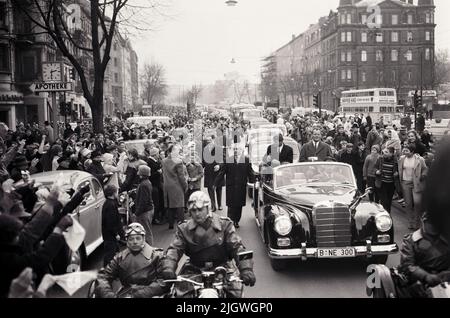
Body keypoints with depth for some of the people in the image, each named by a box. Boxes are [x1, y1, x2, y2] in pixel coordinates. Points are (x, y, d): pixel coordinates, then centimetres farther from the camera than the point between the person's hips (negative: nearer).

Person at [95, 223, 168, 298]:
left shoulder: (156, 255, 7)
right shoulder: (120, 258, 19)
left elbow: (164, 281, -3)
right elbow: (103, 276, 13)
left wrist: (143, 293, -15)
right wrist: (108, 294, -8)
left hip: (148, 294, -2)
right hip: (125, 293, 2)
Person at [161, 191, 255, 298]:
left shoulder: (224, 224, -1)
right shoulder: (184, 229, 5)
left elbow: (237, 247, -8)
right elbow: (175, 249, -2)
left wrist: (246, 269, -24)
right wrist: (168, 268, -24)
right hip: (195, 270, 2)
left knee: (235, 289, -22)